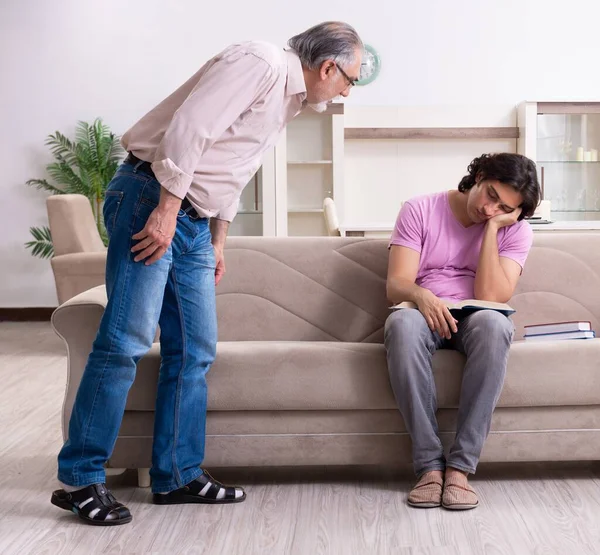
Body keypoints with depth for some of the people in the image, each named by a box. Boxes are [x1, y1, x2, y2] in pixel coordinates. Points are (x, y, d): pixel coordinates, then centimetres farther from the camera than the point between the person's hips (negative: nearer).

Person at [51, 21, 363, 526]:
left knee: (194, 350, 6)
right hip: (152, 199, -10)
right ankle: (79, 479, -6)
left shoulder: (289, 101, 21)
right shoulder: (261, 63, -10)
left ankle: (178, 475, 13)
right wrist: (166, 210, -22)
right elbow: (188, 127, -20)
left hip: (192, 221, 10)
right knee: (126, 340, -13)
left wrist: (218, 242, 25)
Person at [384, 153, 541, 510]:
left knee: (494, 324, -38)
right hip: (425, 315, 0)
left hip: (475, 321, 1)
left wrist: (492, 227, -14)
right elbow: (395, 285, -10)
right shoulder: (420, 211, -1)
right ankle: (430, 464, -34)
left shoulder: (516, 231, 1)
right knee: (403, 323, -39)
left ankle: (461, 465, -35)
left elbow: (490, 297, -14)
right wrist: (420, 295, -34)